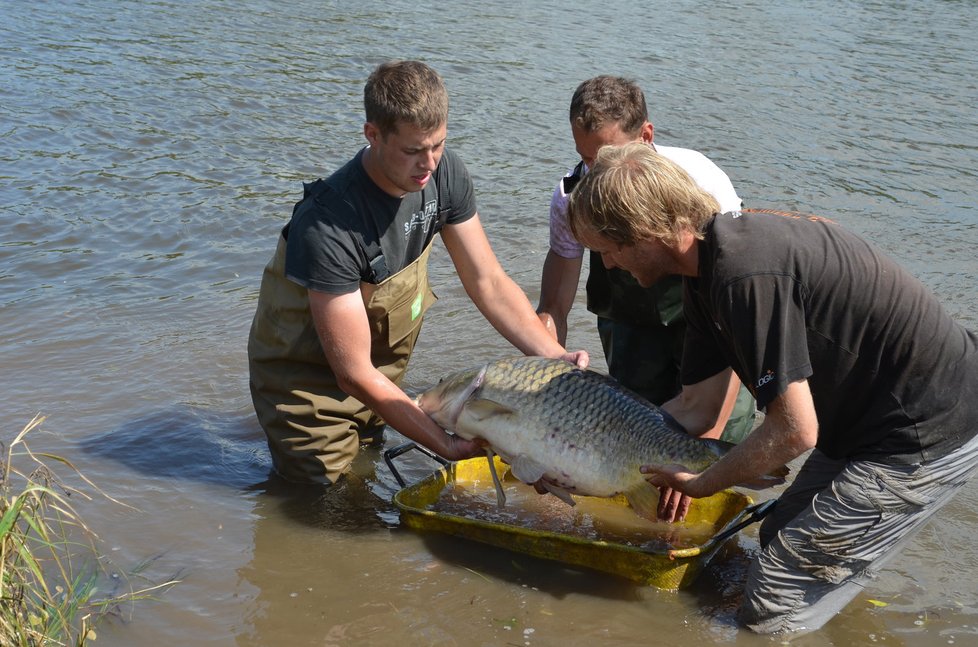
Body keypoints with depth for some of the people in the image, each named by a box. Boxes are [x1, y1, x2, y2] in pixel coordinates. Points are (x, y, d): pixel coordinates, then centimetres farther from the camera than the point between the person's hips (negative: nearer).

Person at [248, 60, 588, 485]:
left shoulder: (443, 173, -17)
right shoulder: (327, 227, -37)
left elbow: (488, 283, -8)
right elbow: (355, 374, -32)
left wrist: (556, 357, -20)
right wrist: (447, 445, -35)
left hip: (387, 347, 6)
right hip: (306, 369, -6)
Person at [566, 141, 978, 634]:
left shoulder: (745, 274, -29)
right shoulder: (707, 268, 3)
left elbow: (794, 431, -25)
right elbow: (696, 408, 8)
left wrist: (699, 484, -9)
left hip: (926, 433, -10)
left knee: (772, 610, -5)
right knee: (779, 541, 24)